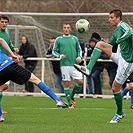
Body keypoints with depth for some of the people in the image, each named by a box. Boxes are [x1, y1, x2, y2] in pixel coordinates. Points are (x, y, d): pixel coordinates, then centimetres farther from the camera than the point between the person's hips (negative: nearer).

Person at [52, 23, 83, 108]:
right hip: (64, 65, -1)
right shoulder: (59, 39, 6)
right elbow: (54, 51, 9)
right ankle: (70, 103, 6)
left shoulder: (74, 38, 11)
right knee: (66, 83, -2)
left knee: (80, 81, -9)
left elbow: (79, 50, 17)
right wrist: (60, 56, -9)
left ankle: (72, 96, 15)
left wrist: (79, 57, -1)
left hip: (74, 64, 2)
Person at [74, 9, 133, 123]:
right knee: (100, 44, -5)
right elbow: (110, 45, 29)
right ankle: (88, 69, -15)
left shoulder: (123, 25, -11)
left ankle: (120, 113, 17)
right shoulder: (116, 32, 16)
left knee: (115, 87, -1)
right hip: (119, 55, 8)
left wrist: (118, 41, -32)